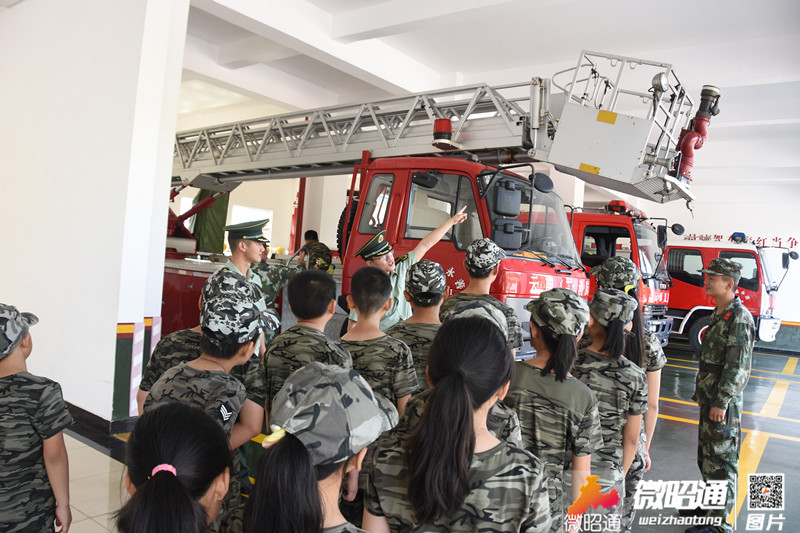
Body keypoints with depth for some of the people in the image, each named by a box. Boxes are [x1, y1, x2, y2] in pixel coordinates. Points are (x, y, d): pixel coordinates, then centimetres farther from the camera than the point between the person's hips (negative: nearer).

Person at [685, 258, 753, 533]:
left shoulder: (739, 317, -18)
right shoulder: (719, 314, 12)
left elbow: (738, 366, -22)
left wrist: (721, 402, -21)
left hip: (723, 403, -10)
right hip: (709, 398, 10)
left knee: (721, 460, 0)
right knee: (706, 456, 20)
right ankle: (710, 503, 35)